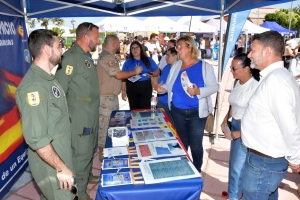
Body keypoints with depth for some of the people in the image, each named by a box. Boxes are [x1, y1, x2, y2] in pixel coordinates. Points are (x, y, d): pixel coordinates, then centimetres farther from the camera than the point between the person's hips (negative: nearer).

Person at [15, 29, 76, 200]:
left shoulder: (49, 78, 5)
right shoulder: (34, 86, -26)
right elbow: (36, 139, -29)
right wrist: (61, 168, -22)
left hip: (61, 155, 9)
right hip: (51, 165, -9)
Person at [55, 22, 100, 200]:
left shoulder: (87, 56, 11)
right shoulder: (72, 57, -19)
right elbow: (60, 88, -22)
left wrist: (94, 109, 17)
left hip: (92, 112, 9)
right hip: (80, 115, -9)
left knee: (90, 148, 22)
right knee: (81, 152, 2)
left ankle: (88, 176, 42)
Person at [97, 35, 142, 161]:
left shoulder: (109, 56, 15)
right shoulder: (106, 57, -18)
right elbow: (118, 75, -24)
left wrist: (130, 74, 9)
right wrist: (135, 71, -10)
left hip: (111, 96, 11)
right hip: (106, 97, -11)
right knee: (104, 125, -1)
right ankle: (103, 154, 11)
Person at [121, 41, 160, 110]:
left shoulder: (148, 60, 8)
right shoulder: (128, 62, 6)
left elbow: (157, 71, 11)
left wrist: (152, 74, -11)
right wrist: (123, 91, 0)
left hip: (146, 88, 0)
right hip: (132, 89, 0)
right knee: (134, 109, 5)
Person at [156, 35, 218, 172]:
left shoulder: (204, 67, -8)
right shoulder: (175, 66, 5)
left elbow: (214, 87, -11)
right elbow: (170, 84, 9)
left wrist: (198, 91, -26)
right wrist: (163, 88, -12)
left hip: (196, 112, -4)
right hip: (177, 111, 4)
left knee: (195, 143, 5)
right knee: (181, 142, 19)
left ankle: (197, 171, 26)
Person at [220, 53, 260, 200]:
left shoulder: (255, 86, -22)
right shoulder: (237, 83, 3)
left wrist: (241, 132, -19)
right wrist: (225, 120, 8)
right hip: (235, 124, 8)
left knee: (238, 166, 5)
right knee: (234, 162, 19)